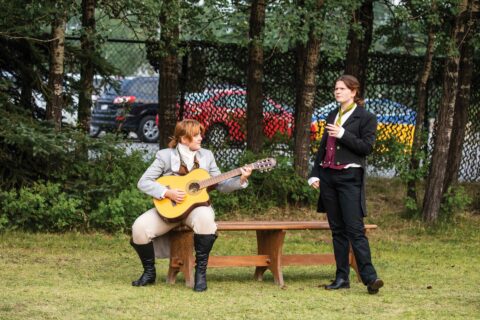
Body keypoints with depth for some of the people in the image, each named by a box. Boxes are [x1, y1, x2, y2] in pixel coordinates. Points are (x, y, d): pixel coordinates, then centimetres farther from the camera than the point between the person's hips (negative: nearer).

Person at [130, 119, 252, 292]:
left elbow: (221, 185, 6)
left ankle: (201, 271, -22)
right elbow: (143, 182, -8)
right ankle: (149, 272, -1)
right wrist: (167, 193, -21)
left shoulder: (206, 155, 5)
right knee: (140, 227, -27)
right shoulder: (165, 156, -4)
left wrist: (241, 180, -11)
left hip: (195, 205, 1)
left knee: (205, 218, -38)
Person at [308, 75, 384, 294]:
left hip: (350, 177, -6)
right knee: (337, 229, 6)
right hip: (328, 176, 6)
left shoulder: (366, 118, -1)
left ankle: (369, 277, -14)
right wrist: (315, 174, 13)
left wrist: (343, 134, -16)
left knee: (355, 229, -13)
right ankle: (341, 278, 8)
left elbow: (366, 147, -9)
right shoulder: (332, 117, 18)